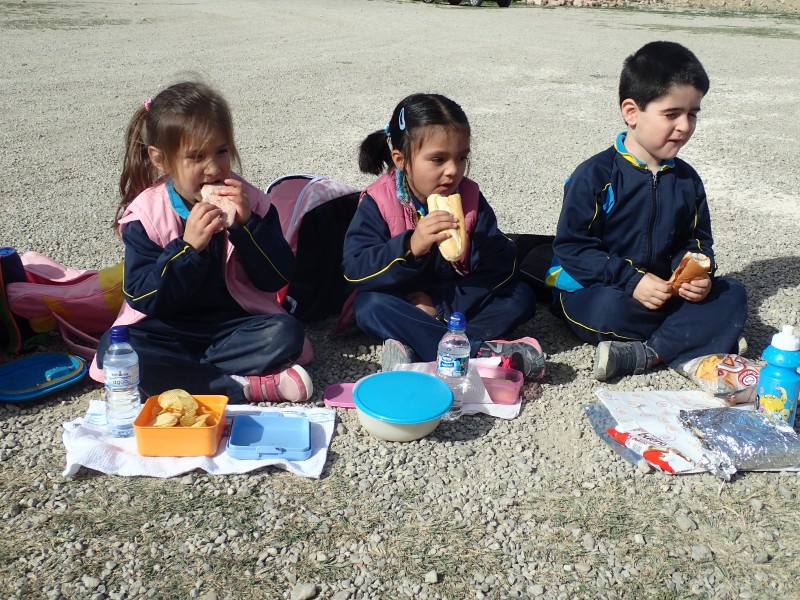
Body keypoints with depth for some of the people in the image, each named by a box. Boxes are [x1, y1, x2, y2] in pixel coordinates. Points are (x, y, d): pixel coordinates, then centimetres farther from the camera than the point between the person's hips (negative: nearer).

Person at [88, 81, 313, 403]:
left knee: (286, 333, -27)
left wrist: (247, 224, -22)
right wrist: (188, 247, -28)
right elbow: (143, 300, -14)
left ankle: (178, 371, -20)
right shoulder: (145, 214, -8)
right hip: (169, 327, 0)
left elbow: (277, 279, -7)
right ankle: (245, 386, -28)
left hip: (236, 324, 1)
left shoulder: (248, 201, -3)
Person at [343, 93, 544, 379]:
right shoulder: (378, 201, -14)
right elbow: (355, 268, -24)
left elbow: (498, 265, -11)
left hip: (457, 302, 3)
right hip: (403, 303, -2)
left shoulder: (470, 197, -6)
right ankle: (482, 351, -35)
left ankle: (416, 347, -31)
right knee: (369, 307, -33)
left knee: (521, 297, -17)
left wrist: (438, 304, -22)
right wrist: (411, 247, -42)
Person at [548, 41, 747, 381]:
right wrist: (631, 280, -23)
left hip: (662, 289, 6)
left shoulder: (687, 180, 8)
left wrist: (698, 274, -10)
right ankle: (692, 341, -12)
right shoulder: (595, 175, -12)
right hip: (594, 291, -6)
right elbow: (571, 247, -15)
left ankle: (643, 355, -27)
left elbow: (697, 241, 15)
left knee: (731, 295, -13)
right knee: (609, 310, -38)